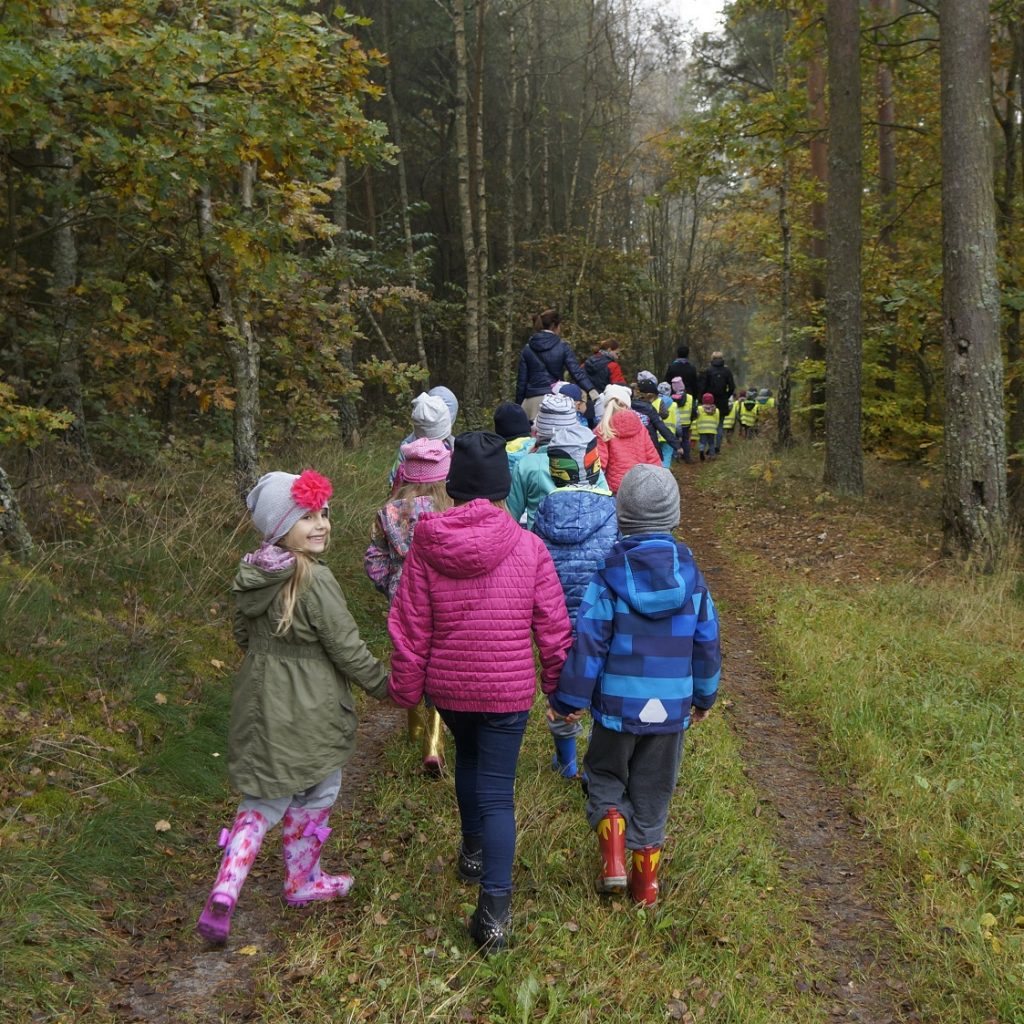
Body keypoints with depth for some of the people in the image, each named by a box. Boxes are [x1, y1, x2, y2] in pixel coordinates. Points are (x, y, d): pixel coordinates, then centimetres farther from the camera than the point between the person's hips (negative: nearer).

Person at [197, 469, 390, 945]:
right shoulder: (315, 581, -23)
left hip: (259, 705, 7)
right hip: (309, 714, -6)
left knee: (261, 802, 16)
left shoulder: (251, 576, 0)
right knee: (315, 797, 17)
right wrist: (384, 685, -2)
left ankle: (224, 893, 3)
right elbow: (348, 650, -18)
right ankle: (302, 882, 34)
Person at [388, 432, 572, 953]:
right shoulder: (528, 546, -13)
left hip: (448, 685, 2)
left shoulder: (426, 546, -11)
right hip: (508, 689, -2)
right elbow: (552, 626, -8)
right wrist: (559, 682, 6)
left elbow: (409, 628, -5)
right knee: (497, 791, 3)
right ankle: (495, 904, -5)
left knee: (467, 757, 30)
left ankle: (474, 848, 45)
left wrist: (405, 688, 8)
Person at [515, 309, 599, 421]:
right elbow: (576, 372, -12)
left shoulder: (527, 349, 7)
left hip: (532, 400, 2)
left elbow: (521, 381, 9)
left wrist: (518, 406, 14)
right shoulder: (562, 347, 0)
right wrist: (591, 390, -21)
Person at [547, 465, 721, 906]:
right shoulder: (690, 576, -2)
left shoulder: (609, 577, -13)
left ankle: (613, 861, 2)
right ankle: (646, 881, 24)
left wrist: (568, 700, -3)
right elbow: (707, 643, 6)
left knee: (605, 777, 19)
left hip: (617, 705, -2)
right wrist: (704, 697, 20)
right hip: (672, 709, 3)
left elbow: (587, 644, -14)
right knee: (653, 792, 16)